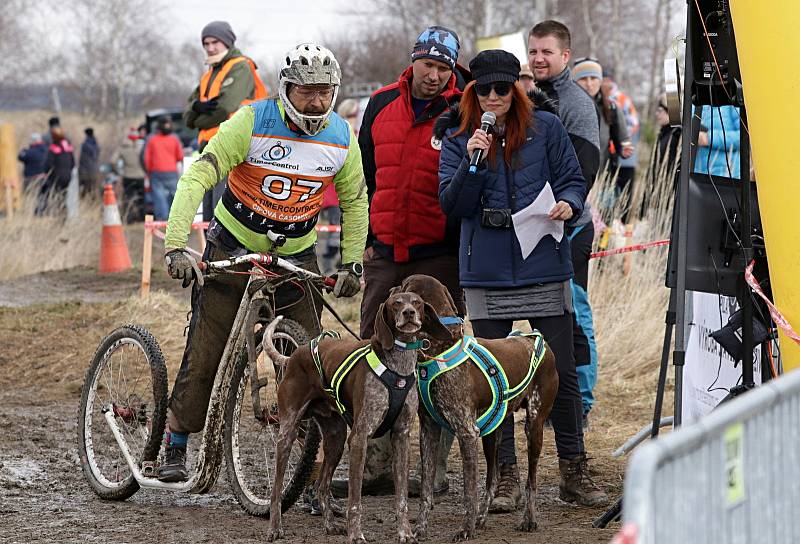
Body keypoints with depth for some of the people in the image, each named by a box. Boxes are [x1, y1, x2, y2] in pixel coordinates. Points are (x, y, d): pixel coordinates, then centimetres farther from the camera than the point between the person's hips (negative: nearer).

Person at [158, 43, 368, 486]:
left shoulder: (342, 138, -6)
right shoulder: (253, 122, -18)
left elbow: (354, 201, 10)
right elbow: (198, 176, -23)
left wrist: (352, 264, 4)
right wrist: (175, 245, -32)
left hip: (296, 256, 3)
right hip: (232, 249, -2)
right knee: (205, 357, -2)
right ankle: (174, 449, 13)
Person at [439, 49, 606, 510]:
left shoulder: (546, 128, 5)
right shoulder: (458, 141, 7)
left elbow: (573, 179, 7)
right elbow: (452, 205, 0)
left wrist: (568, 203, -14)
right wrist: (472, 164, -15)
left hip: (544, 267, -1)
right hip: (487, 273, 1)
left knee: (561, 372, 1)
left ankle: (574, 471, 11)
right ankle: (505, 473, 12)